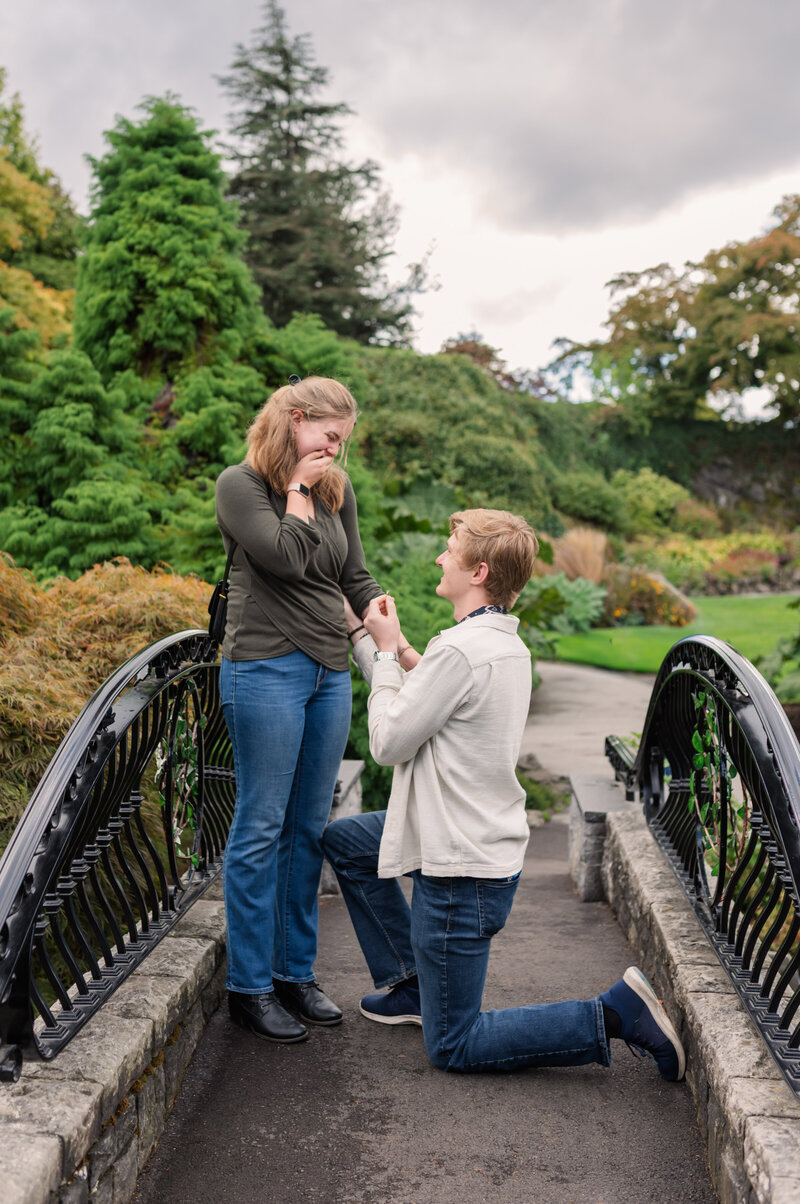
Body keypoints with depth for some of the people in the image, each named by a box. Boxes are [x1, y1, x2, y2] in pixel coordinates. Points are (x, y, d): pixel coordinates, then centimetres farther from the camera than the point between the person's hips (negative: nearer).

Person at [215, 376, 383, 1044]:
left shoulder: (337, 490, 14)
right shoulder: (239, 484, -3)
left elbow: (356, 578, 16)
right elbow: (287, 558, -16)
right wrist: (298, 490, -3)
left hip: (331, 672, 6)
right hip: (267, 669, -6)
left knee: (309, 827, 10)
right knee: (262, 827, -1)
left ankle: (296, 971, 23)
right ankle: (249, 986, 11)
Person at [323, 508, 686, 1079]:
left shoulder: (459, 649, -25)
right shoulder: (507, 643, 4)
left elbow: (388, 742, -17)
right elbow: (433, 705, 12)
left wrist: (386, 652, -6)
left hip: (464, 867, -9)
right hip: (490, 837, 9)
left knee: (454, 1048, 4)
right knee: (344, 840, 25)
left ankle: (615, 1013, -3)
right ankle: (412, 985, 29)